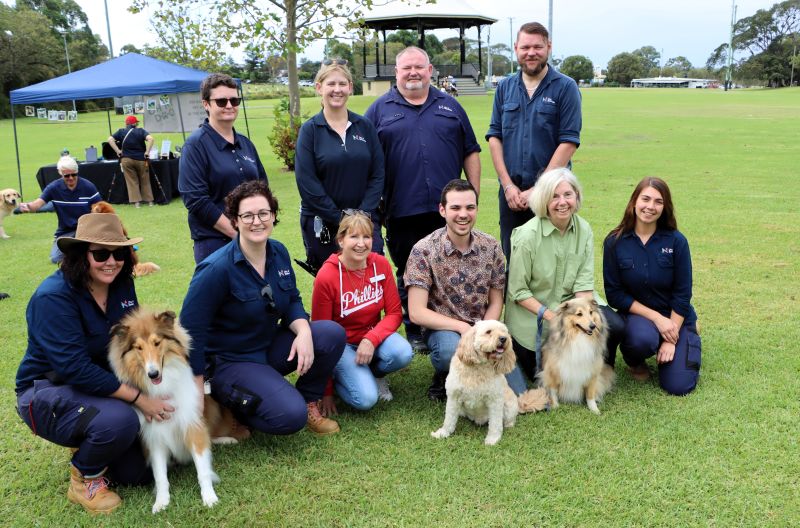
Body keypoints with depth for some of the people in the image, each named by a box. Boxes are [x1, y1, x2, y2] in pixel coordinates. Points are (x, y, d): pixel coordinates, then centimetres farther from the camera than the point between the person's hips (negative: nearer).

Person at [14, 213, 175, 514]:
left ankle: (87, 446, 27)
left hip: (103, 384, 6)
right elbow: (76, 368, -30)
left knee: (140, 471, -1)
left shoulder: (122, 285, -4)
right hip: (47, 390, -6)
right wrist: (138, 399, -30)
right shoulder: (53, 297, -25)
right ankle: (84, 477, -4)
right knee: (120, 421, -35)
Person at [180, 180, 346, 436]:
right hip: (228, 360, -7)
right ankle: (230, 403, 4)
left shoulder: (279, 252, -2)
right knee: (291, 416, -25)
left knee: (332, 333, -14)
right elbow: (192, 328, -19)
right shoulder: (217, 268, -23)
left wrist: (304, 332, -16)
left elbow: (292, 301, 6)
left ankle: (308, 402, 6)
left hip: (270, 346, 7)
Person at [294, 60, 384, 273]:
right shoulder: (310, 130, -1)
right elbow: (307, 182, -8)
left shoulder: (365, 126, 6)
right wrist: (340, 219, -13)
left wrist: (362, 214, -10)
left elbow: (378, 175, 3)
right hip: (321, 224, -2)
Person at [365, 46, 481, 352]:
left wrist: (474, 192, 6)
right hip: (402, 212, -1)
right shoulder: (380, 110, 7)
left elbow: (470, 152, 14)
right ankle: (415, 332, 22)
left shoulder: (449, 106, 14)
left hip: (448, 209, 2)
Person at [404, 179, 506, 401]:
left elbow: (495, 302, 5)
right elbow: (417, 312, -15)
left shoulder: (491, 247, -2)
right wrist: (462, 327, -22)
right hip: (442, 328, -3)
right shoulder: (424, 250, -13)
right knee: (452, 350, -38)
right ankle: (443, 378, -1)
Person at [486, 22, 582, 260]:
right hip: (510, 192, 3)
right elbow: (494, 137, 5)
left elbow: (568, 142, -9)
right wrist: (508, 185, -6)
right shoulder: (505, 88, 8)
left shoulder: (565, 87, -3)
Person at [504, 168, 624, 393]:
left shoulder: (584, 230, -5)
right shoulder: (527, 236, -20)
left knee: (614, 326, -20)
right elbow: (518, 292, -15)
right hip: (533, 311, -4)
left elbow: (584, 283, -5)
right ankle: (515, 347, 21)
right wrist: (551, 316, -22)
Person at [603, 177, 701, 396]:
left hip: (675, 318, 1)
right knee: (642, 338, -36)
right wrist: (656, 318, -17)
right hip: (637, 314, -1)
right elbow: (614, 294, -9)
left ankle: (689, 338, 24)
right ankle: (634, 360, 2)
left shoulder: (676, 241, -11)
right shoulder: (614, 242, -11)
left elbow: (682, 294, -8)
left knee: (678, 386, -8)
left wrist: (672, 340, -12)